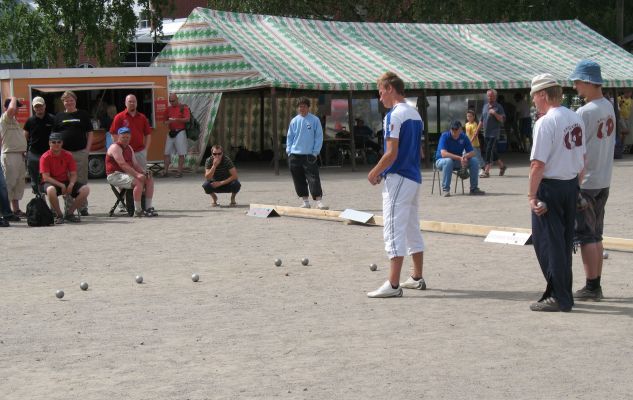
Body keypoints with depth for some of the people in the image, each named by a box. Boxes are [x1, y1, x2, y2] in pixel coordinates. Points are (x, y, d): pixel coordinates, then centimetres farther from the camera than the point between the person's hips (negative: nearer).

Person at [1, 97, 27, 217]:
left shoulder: (13, 119, 19)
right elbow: (11, 109, -30)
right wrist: (13, 99, -12)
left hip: (20, 154, 9)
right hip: (10, 154, -9)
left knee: (19, 183, 12)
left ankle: (16, 209, 18)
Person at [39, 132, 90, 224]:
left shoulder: (68, 155, 2)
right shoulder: (45, 157, -9)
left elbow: (73, 174, 2)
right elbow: (46, 177, -15)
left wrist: (71, 184, -20)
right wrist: (61, 185, -24)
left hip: (66, 182, 4)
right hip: (51, 183, -4)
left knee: (85, 189, -16)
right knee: (51, 190, -41)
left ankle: (69, 213, -2)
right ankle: (59, 215, -17)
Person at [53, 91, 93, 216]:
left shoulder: (83, 115, 9)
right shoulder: (59, 116, 12)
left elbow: (90, 133, 8)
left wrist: (87, 149, -2)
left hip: (81, 152, -1)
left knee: (82, 181, 1)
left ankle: (83, 208, 6)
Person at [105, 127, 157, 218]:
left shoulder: (129, 148, 18)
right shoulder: (115, 147, -12)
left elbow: (135, 164, 16)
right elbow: (123, 165, -23)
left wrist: (144, 172, -4)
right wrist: (137, 174, -30)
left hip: (127, 174, 9)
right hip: (115, 176, -9)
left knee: (149, 180, -5)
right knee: (138, 182, -30)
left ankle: (148, 207, -5)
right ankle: (138, 211, -25)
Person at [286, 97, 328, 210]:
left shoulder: (314, 120, -1)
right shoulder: (294, 121, 8)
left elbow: (319, 137, -1)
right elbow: (289, 137, 13)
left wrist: (315, 152, -7)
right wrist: (289, 151, 4)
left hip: (309, 155, -4)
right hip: (295, 155, 4)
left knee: (313, 178, -11)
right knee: (299, 180, 6)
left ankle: (319, 201, -14)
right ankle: (305, 201, 15)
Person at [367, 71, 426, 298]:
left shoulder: (394, 115, -15)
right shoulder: (415, 114, 13)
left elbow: (391, 153, -20)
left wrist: (375, 173, -5)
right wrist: (382, 172, 16)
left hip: (397, 179, -9)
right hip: (414, 177, 9)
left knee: (393, 230, -9)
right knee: (412, 229, 17)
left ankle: (393, 285, -12)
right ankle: (417, 278, 25)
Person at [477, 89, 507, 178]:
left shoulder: (498, 107, -4)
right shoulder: (485, 106, 15)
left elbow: (502, 120, -11)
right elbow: (481, 120, 19)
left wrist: (495, 113, -23)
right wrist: (476, 132, 16)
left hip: (494, 134, -7)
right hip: (486, 134, 7)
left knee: (489, 151, -13)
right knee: (492, 151, 13)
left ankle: (486, 171, -14)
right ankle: (502, 166, 32)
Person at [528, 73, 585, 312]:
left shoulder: (545, 122, -16)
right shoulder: (577, 120, 9)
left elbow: (538, 164, -19)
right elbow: (582, 158, 15)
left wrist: (532, 195, -15)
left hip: (550, 187, -8)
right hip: (572, 185, 8)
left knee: (547, 241, -1)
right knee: (564, 241, 15)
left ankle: (559, 297, -2)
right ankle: (563, 293, 22)